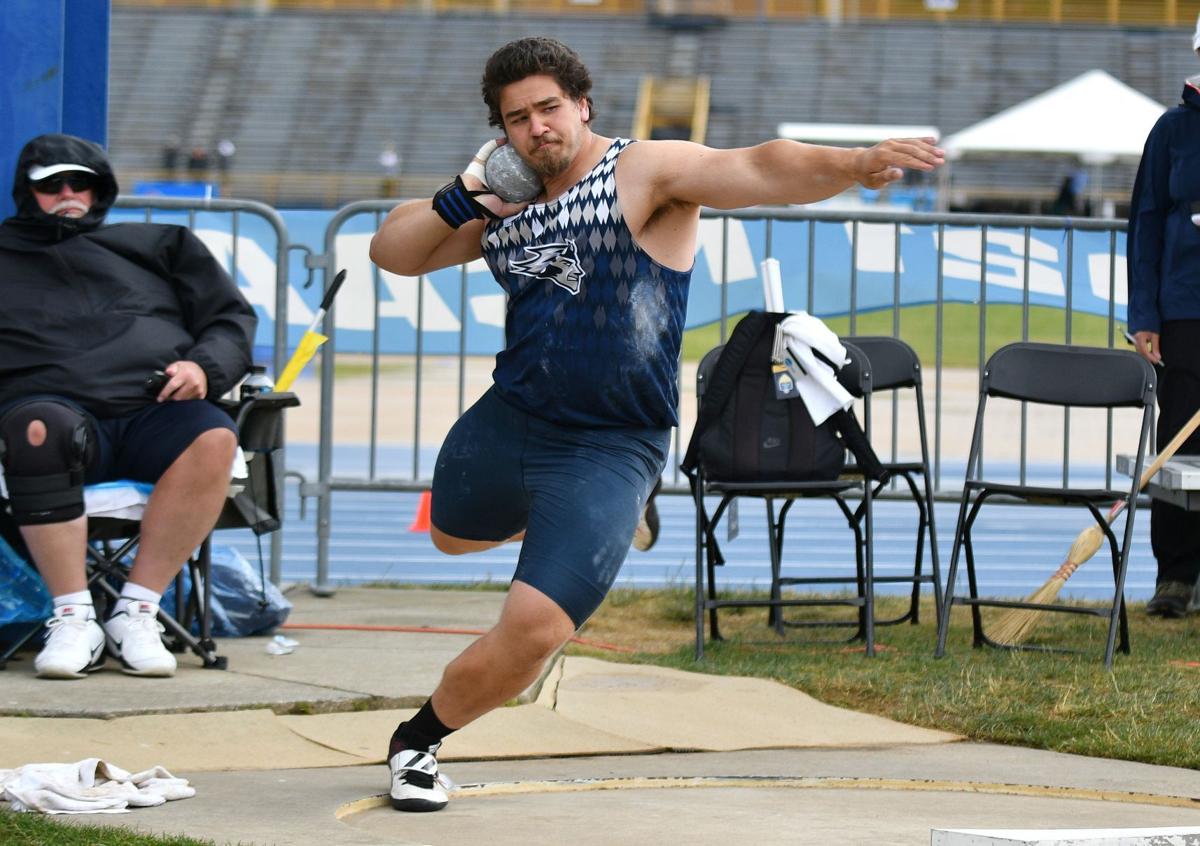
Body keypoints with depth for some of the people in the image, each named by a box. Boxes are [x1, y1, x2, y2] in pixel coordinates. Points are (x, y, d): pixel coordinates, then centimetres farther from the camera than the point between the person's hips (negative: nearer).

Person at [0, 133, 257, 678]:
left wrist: (203, 367, 2)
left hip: (153, 409, 2)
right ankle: (74, 619, -33)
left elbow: (232, 320, 24)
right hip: (52, 402, -2)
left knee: (213, 438, -34)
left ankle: (136, 613, -27)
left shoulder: (156, 245, 29)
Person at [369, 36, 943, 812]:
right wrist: (462, 199, -5)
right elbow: (393, 252, 14)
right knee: (454, 537, 32)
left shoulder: (646, 173, -11)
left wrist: (855, 164, -44)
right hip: (505, 423, 6)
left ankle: (420, 740, 7)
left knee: (534, 629, -17)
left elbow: (758, 171, -27)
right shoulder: (502, 209, 8)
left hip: (607, 452, -6)